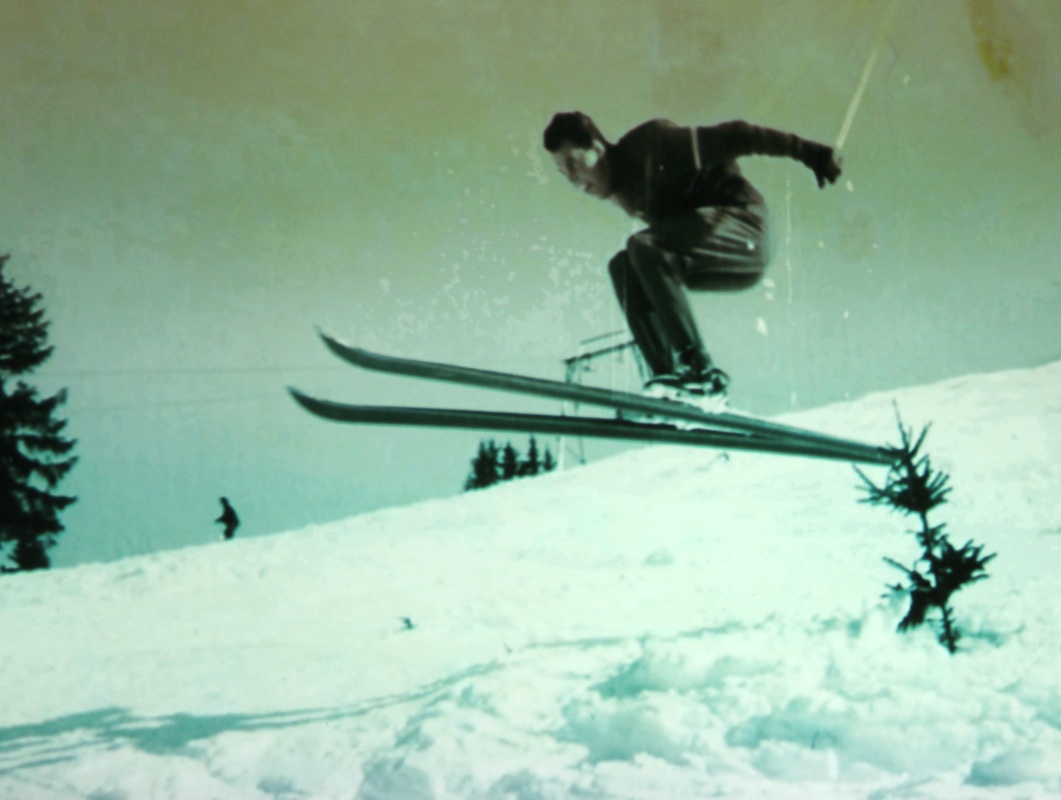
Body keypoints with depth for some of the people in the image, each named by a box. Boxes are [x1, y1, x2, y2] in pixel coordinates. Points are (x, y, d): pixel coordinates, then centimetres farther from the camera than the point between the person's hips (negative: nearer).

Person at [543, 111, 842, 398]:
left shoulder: (650, 143, -13)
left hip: (743, 234, -8)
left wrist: (808, 152, -19)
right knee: (623, 266, -4)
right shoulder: (621, 192, 11)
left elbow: (730, 138, -15)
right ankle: (666, 374, -13)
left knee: (643, 247, -25)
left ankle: (701, 369, -28)